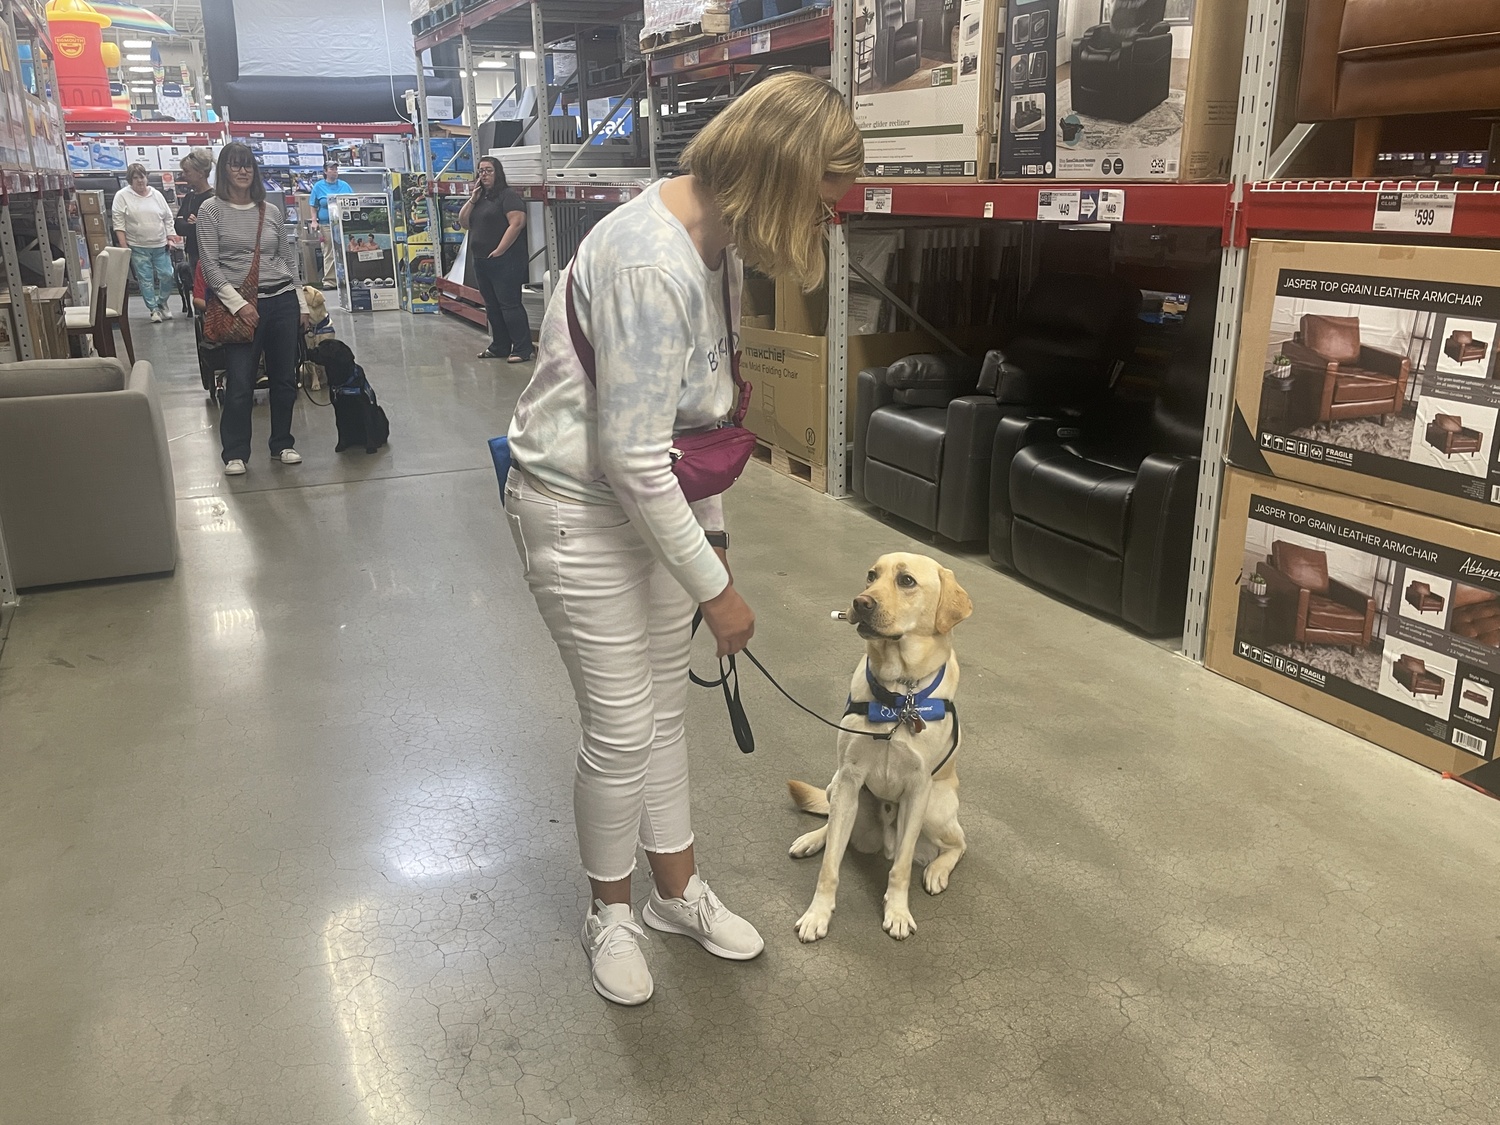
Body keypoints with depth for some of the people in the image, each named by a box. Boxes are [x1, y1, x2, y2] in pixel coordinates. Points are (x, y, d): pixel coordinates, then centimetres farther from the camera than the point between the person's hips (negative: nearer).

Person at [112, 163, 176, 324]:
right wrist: (124, 247, -10)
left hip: (160, 246, 3)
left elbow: (168, 218, 13)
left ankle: (162, 302, 23)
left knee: (168, 276, 0)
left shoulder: (157, 195, 7)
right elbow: (119, 223, -5)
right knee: (145, 279, 0)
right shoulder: (122, 196, -3)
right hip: (138, 247, -3)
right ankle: (153, 309, 9)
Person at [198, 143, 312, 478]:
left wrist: (302, 305, 11)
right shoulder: (211, 210, -1)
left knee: (285, 379, 8)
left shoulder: (271, 211, 11)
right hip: (241, 305, -4)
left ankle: (282, 444, 23)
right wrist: (238, 304, -14)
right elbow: (210, 265, -6)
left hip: (283, 300, 4)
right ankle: (235, 453, 10)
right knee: (240, 383, -3)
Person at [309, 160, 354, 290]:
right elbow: (314, 207, 8)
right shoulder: (318, 186, 6)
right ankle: (329, 280, -1)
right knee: (329, 254, -2)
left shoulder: (344, 185, 11)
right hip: (326, 224, -2)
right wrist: (314, 221, -4)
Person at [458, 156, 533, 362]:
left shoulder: (508, 195, -7)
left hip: (504, 261, -9)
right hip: (481, 262, 9)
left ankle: (522, 349, -5)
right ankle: (499, 347, 22)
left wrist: (499, 250, -19)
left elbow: (517, 223, -19)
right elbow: (463, 223, 13)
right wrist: (472, 199, 0)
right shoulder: (480, 198, 17)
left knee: (509, 304, -8)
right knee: (492, 306, 13)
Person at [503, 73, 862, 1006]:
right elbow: (632, 458, -28)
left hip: (654, 499, 9)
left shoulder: (717, 239, 1)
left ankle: (678, 890, 35)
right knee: (621, 730, 1)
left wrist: (713, 528, 15)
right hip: (579, 507, -9)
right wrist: (715, 588, -19)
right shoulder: (649, 264, -29)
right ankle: (611, 913, 27)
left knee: (665, 706, 17)